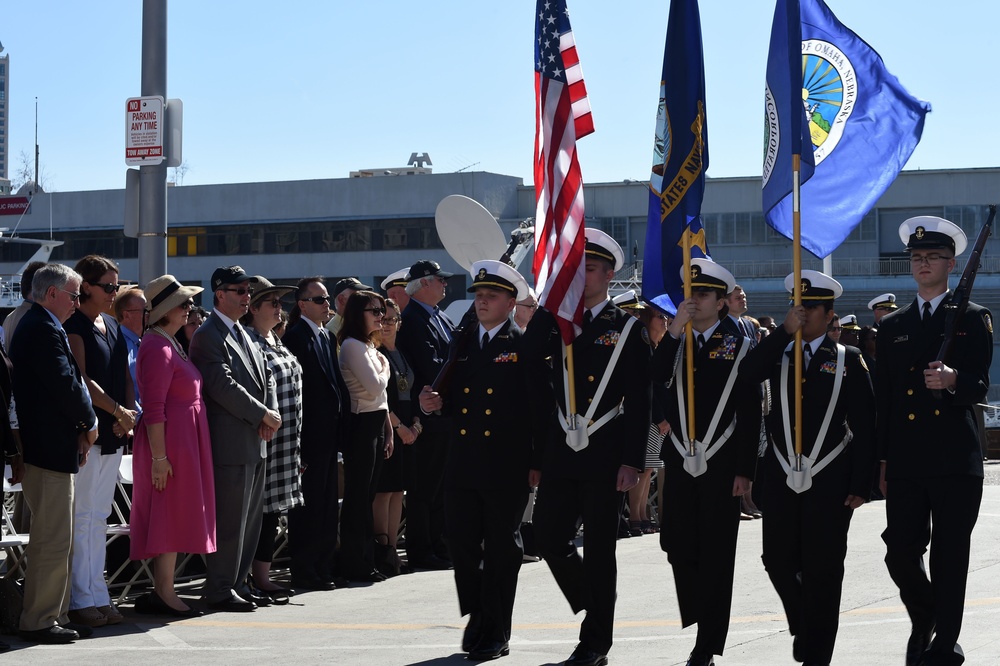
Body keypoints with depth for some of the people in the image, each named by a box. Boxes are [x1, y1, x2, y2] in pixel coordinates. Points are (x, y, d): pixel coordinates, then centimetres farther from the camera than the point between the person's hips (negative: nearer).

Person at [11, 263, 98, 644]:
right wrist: (89, 424, -5)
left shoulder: (34, 326, 18)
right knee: (52, 541, -6)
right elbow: (65, 385, -21)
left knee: (57, 540, 15)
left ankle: (54, 617, 21)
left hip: (45, 446, 11)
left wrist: (80, 428, 7)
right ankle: (40, 622, -2)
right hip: (50, 449, -11)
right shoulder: (45, 330, -16)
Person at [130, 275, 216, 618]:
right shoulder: (158, 349, -16)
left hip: (185, 441, 10)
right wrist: (159, 456, -23)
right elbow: (153, 409, -20)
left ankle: (163, 590, 16)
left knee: (175, 517, 11)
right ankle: (164, 593, -3)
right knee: (171, 515, -6)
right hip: (170, 442, -10)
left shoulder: (171, 344, 15)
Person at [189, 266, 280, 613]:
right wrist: (263, 415, -13)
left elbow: (265, 378, 18)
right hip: (231, 443, -9)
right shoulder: (208, 336, -10)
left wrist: (271, 414, -1)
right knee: (229, 520, -7)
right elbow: (223, 386, -19)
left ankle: (237, 583, 20)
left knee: (250, 519, 13)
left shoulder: (244, 335, 19)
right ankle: (220, 590, -1)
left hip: (255, 442, 9)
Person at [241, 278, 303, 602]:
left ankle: (263, 574, 13)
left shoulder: (276, 342, 18)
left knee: (272, 507, 9)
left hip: (285, 441, 9)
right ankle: (258, 578, -3)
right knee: (259, 505, -6)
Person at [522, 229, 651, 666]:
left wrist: (632, 461, -11)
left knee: (599, 549, 2)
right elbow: (535, 387, 7)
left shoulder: (626, 328, -1)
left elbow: (639, 402, -5)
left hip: (604, 457, -4)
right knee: (549, 539, 3)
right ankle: (593, 609, 27)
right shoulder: (554, 323, 10)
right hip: (559, 453, 4)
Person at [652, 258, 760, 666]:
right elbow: (657, 376, -10)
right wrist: (675, 331, -18)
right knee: (679, 548, 3)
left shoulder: (739, 346, -1)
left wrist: (744, 471, -8)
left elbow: (750, 414, -3)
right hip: (680, 462, 4)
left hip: (722, 466, -4)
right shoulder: (676, 342, 11)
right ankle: (701, 621, 25)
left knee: (715, 556, -1)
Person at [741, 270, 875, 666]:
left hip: (829, 481, -3)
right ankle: (802, 627, 32)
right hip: (782, 478, 3)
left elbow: (864, 428, -2)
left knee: (822, 570, 0)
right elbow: (747, 373, -13)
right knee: (778, 560, 6)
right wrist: (785, 331, -16)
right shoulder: (778, 354, 10)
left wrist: (861, 485, -7)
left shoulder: (849, 361, 1)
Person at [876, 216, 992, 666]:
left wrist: (953, 382, -27)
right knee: (901, 552, -1)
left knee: (950, 557, -1)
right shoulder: (893, 326, 16)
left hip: (955, 461, -3)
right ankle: (923, 620, 26)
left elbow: (980, 387, -4)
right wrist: (882, 459, 11)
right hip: (905, 462, 3)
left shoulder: (973, 319, 5)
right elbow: (883, 397, 15)